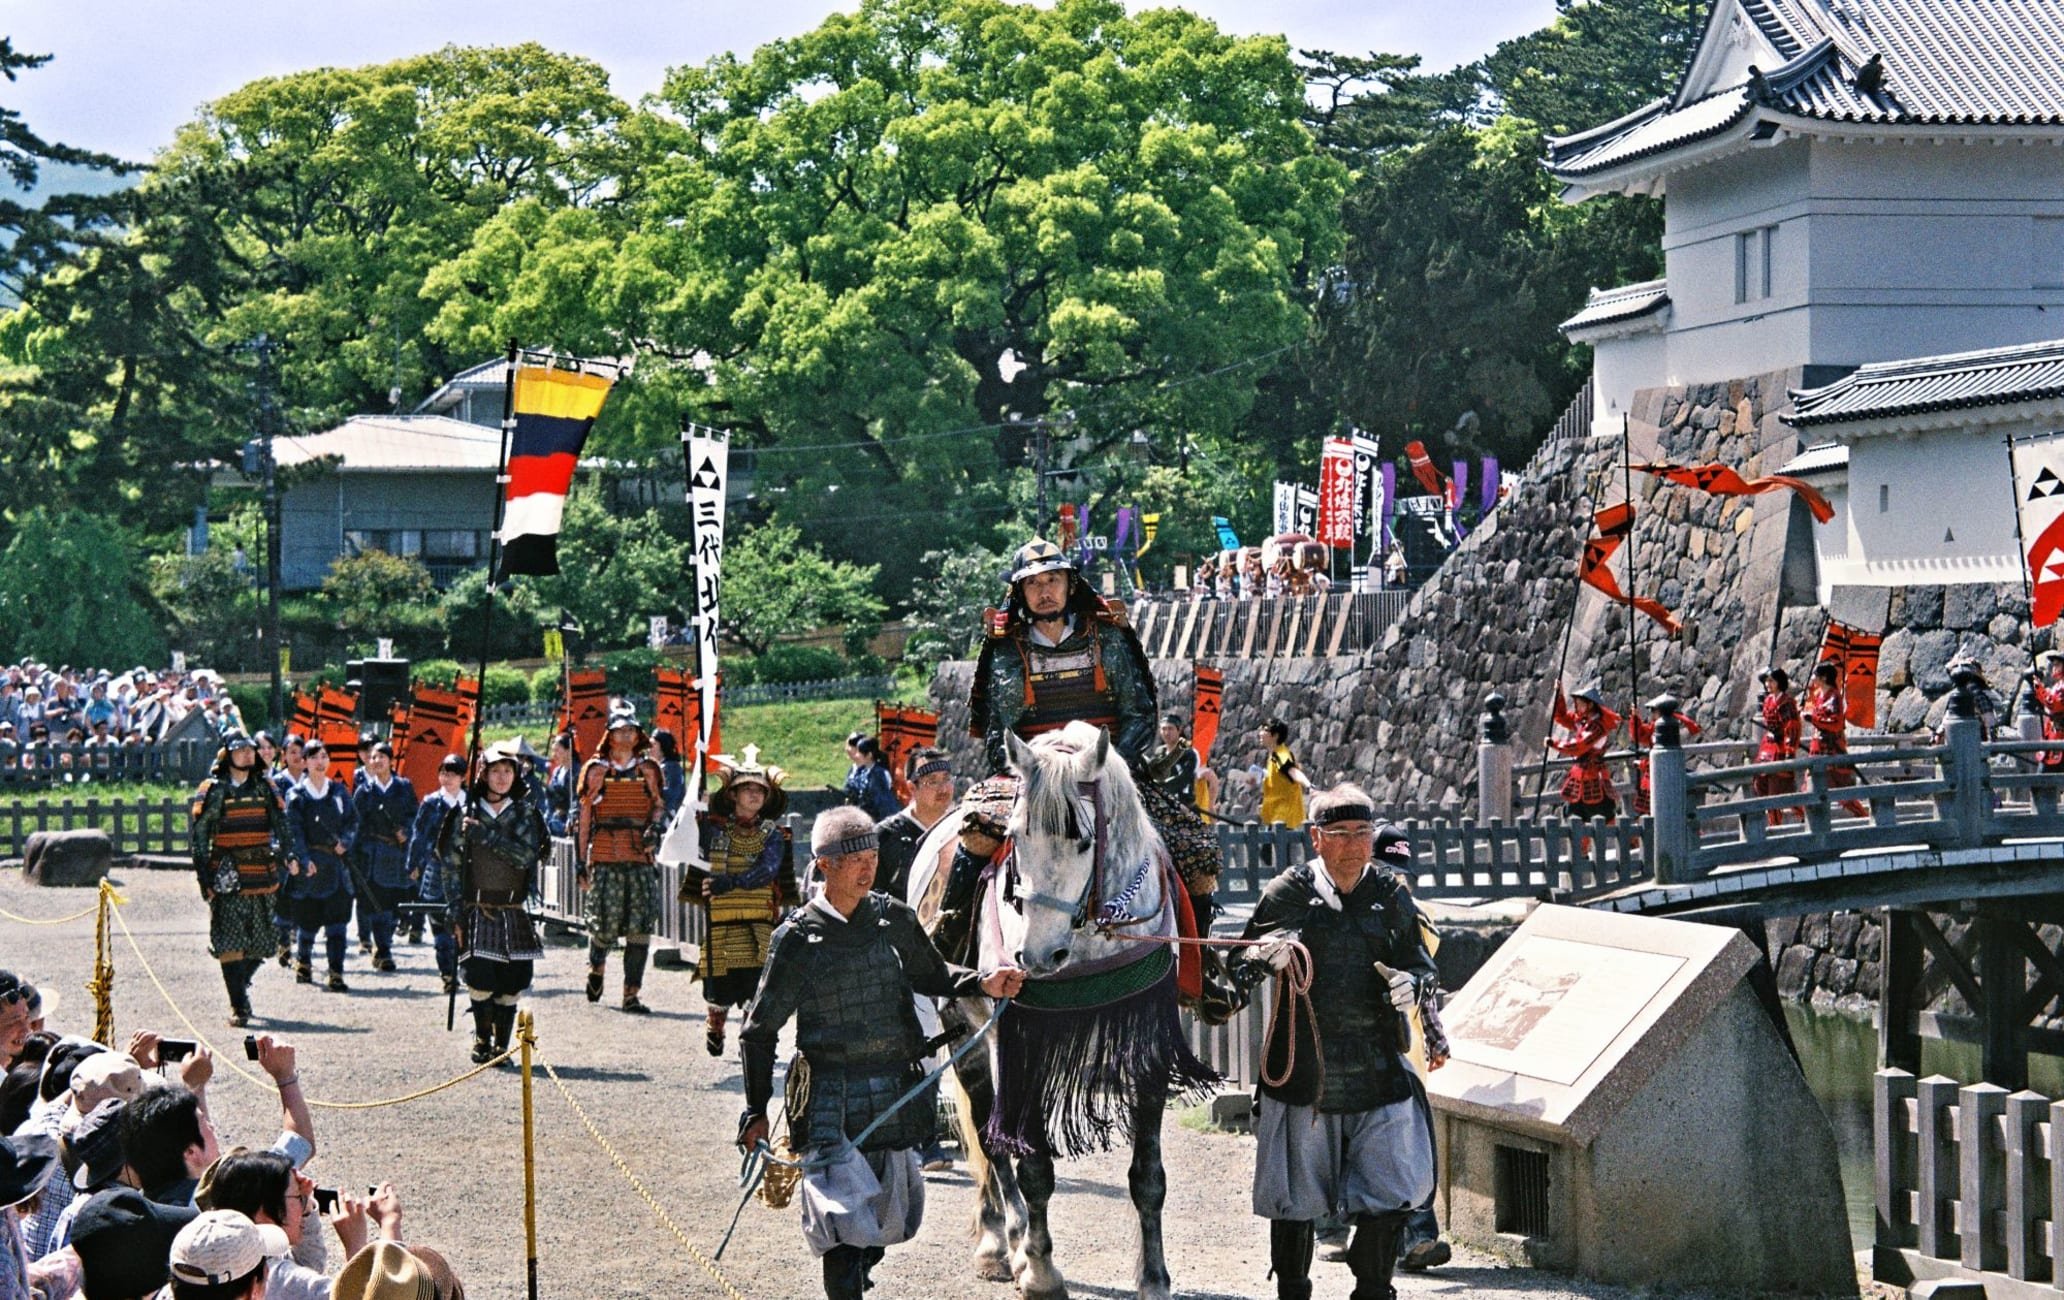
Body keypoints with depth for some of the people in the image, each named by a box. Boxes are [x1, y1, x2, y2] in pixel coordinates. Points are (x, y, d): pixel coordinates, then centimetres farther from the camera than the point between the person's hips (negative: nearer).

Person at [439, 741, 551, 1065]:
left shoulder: (526, 814, 6)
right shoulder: (466, 815, 6)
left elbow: (526, 855, -11)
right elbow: (451, 865, 6)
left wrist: (484, 834, -13)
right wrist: (455, 912, -2)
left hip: (514, 913, 1)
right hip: (476, 913, -1)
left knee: (511, 984, -1)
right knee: (480, 980, -13)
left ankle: (501, 1045, 12)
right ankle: (482, 1039, 5)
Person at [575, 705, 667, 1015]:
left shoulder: (647, 769, 12)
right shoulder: (596, 770, 6)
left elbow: (659, 804, 13)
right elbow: (584, 818, 6)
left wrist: (654, 828, -10)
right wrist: (580, 861, 2)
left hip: (640, 858, 2)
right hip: (605, 858, -2)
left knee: (640, 929, -5)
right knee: (605, 925, -4)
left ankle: (631, 995, -1)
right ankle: (596, 968, 28)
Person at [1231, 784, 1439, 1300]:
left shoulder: (1391, 895, 5)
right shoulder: (1290, 891, -2)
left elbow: (1423, 966, 11)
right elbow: (1240, 967, -3)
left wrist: (1412, 985, -11)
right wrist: (1266, 957, -26)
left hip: (1377, 1070, 1)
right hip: (1302, 1070, -1)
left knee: (1386, 1198, -1)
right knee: (1293, 1199, 8)